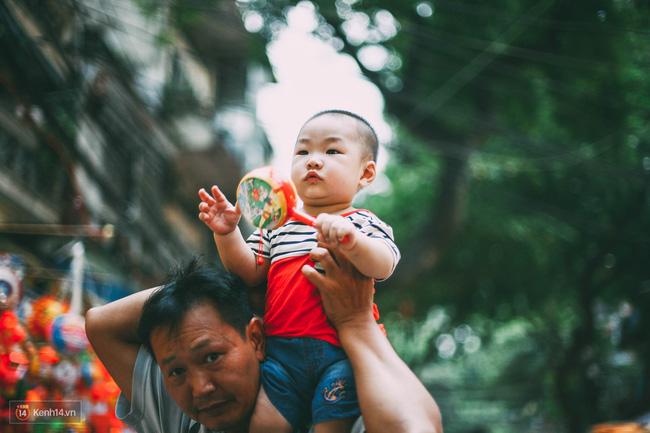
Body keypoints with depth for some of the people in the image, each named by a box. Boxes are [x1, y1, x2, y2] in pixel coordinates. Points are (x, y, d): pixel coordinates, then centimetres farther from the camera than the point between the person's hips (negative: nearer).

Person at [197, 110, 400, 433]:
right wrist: (227, 234, -3)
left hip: (340, 353, -4)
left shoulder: (363, 224, 6)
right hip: (281, 351, 4)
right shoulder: (276, 227, 20)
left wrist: (351, 241, -34)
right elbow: (249, 272, 12)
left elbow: (382, 266, -14)